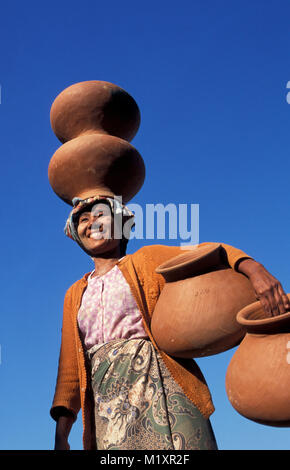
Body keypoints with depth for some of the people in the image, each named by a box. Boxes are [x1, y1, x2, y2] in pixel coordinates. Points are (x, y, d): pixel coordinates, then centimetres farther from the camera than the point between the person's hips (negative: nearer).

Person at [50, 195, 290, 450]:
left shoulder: (146, 260, 12)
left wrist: (254, 270, -26)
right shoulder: (75, 294, 22)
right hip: (108, 405, 3)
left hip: (158, 383, -3)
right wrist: (61, 436, 7)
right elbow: (69, 368, 17)